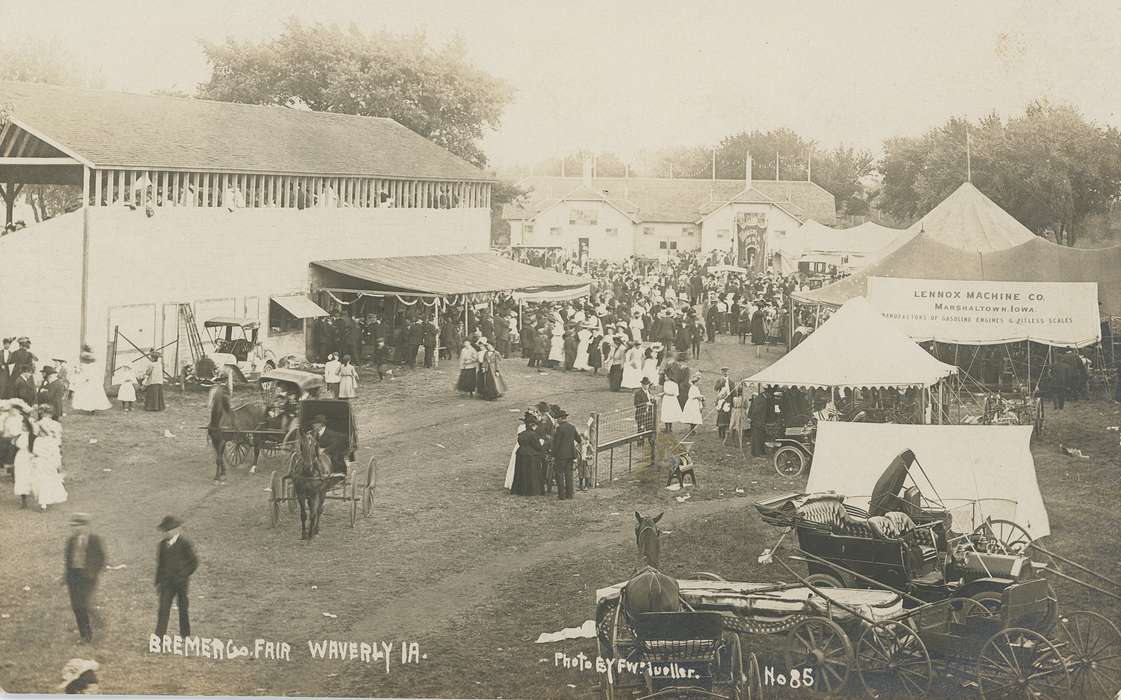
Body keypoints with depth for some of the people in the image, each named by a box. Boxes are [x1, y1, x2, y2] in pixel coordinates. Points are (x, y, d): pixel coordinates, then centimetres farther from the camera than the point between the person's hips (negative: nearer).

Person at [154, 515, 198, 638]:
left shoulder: (184, 545, -7)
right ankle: (159, 637, -7)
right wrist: (158, 582, 10)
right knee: (163, 609, -5)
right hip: (167, 583, 3)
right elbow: (159, 564, 14)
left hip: (181, 583, -3)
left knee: (183, 610, 8)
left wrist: (182, 576, -12)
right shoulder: (161, 545, 8)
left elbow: (194, 563, -6)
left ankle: (185, 635, 21)